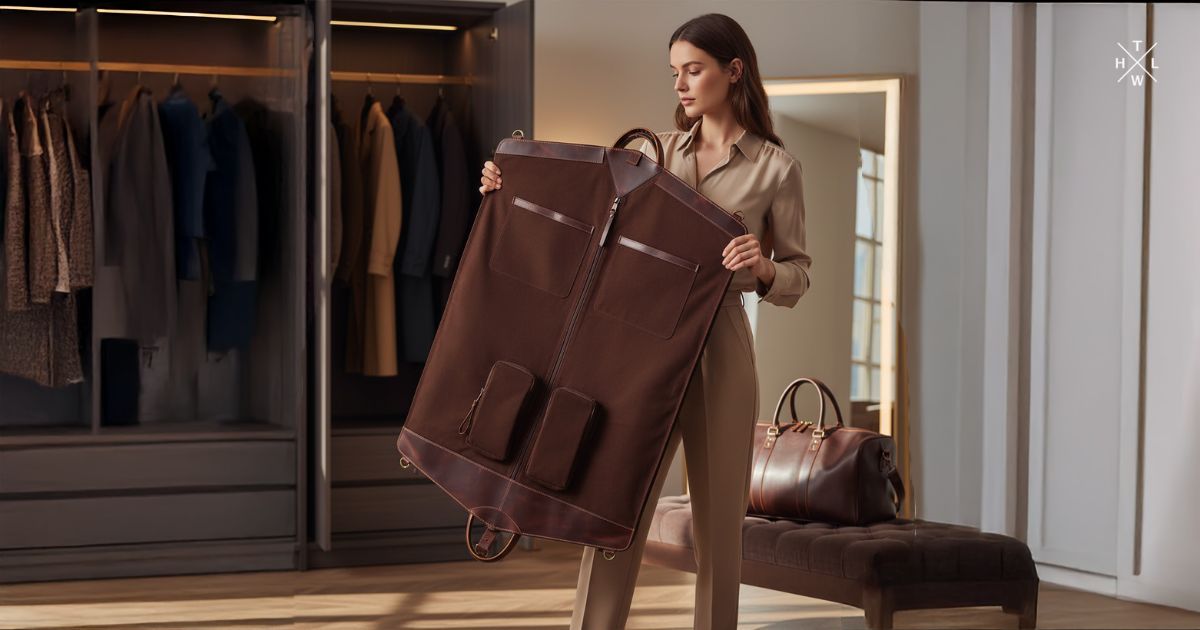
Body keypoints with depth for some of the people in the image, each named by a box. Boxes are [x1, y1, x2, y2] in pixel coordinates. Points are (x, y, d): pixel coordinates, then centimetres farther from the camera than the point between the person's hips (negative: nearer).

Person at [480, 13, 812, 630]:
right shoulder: (657, 151, 10)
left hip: (717, 351, -3)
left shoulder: (775, 166, 1)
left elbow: (796, 279, 2)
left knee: (718, 521, 4)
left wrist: (763, 268, -20)